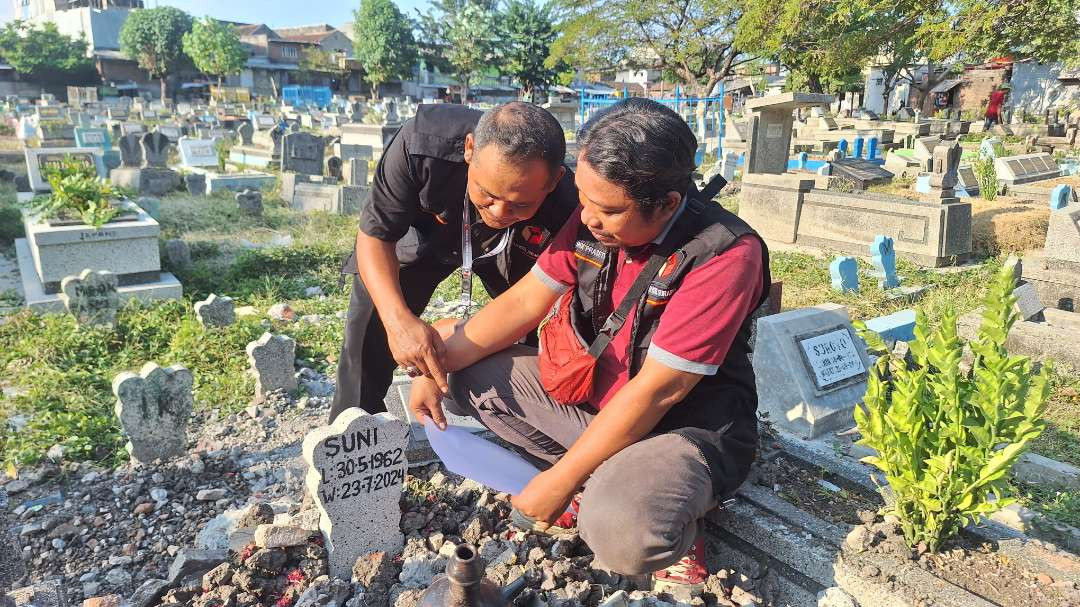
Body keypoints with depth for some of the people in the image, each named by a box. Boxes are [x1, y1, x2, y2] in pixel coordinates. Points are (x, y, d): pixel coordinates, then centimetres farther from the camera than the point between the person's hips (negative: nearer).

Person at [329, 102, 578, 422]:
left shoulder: (566, 207, -39)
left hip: (514, 252, 0)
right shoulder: (423, 143, -41)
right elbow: (374, 233, -30)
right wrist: (398, 320, -47)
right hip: (426, 233, 0)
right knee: (369, 325, -7)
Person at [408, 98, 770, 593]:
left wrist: (561, 479, -21)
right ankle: (602, 484, 0)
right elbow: (524, 303, -1)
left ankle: (673, 525, 1)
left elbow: (656, 391, -27)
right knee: (475, 374, 2)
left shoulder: (725, 255, -27)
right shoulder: (594, 222, -9)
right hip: (597, 402, 7)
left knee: (620, 532, -36)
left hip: (687, 428, -7)